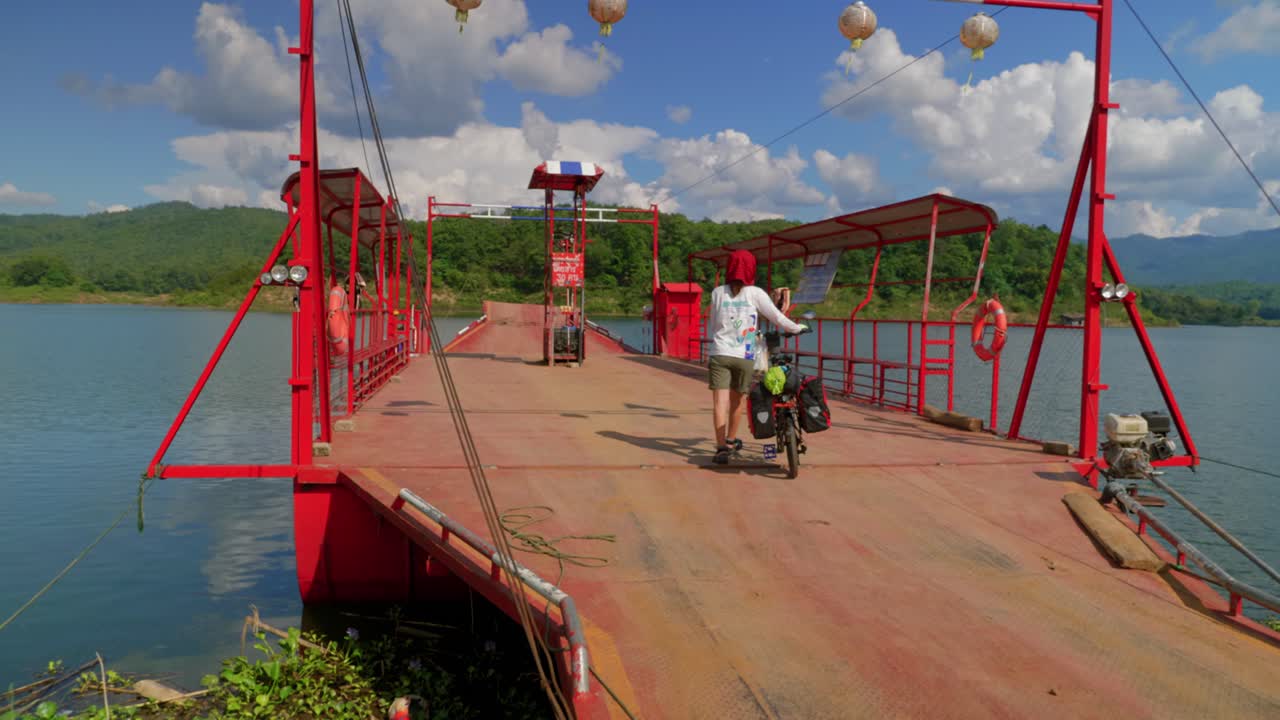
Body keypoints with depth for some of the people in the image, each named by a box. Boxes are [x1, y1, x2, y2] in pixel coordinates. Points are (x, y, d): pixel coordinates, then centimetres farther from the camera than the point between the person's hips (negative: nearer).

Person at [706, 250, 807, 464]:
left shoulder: (717, 293, 6)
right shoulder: (755, 293, -1)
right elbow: (776, 317, 2)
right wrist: (796, 328, 17)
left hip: (720, 354, 0)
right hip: (744, 357, 0)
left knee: (720, 401, -4)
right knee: (736, 400, 16)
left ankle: (721, 447, -13)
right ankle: (731, 440, 32)